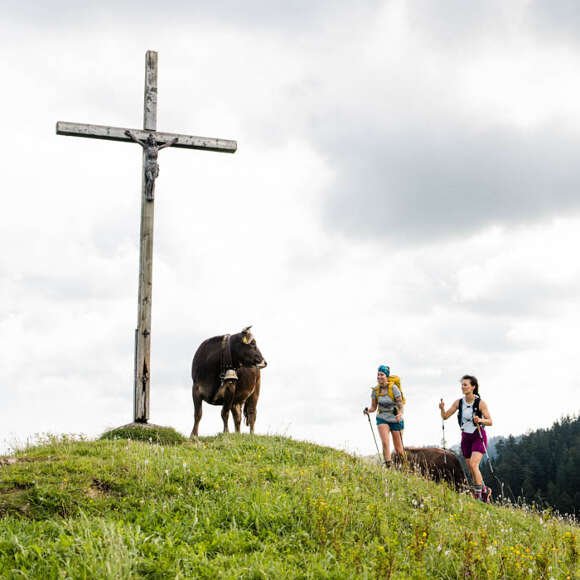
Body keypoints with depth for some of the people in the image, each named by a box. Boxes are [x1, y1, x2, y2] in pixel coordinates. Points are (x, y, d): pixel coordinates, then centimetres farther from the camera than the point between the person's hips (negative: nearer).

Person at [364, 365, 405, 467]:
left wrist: (400, 414, -36)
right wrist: (368, 410, -17)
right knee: (385, 443, -20)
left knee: (398, 449, 6)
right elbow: (373, 407, 5)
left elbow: (401, 406, -15)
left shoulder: (394, 388, -15)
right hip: (382, 419, 3)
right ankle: (388, 466, -17)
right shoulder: (375, 390, -3)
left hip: (395, 420, -3)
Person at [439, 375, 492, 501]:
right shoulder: (459, 402, 0)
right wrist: (442, 409, -19)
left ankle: (478, 495, -10)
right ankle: (484, 490, 30)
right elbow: (445, 416, 2)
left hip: (479, 437, -5)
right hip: (466, 437, 5)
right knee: (471, 469, 8)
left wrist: (480, 420, -32)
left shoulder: (480, 403, -12)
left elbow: (490, 422, -12)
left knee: (473, 464, -20)